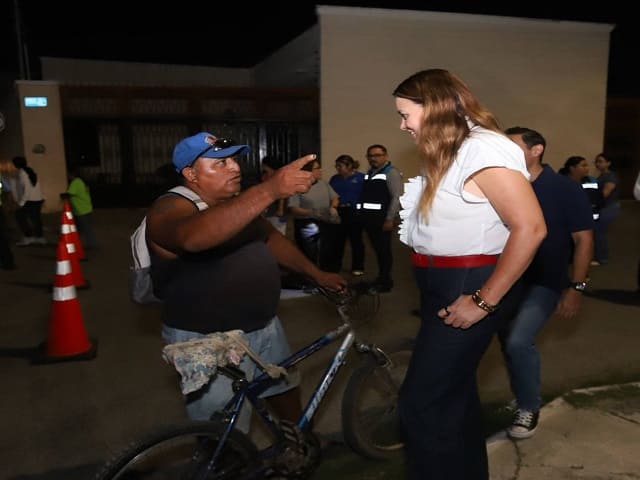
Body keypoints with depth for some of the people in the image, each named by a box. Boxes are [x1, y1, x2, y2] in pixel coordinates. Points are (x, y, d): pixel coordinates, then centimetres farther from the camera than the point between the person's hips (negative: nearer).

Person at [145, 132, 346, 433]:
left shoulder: (237, 204, 7)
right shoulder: (170, 209, -19)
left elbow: (272, 239, 20)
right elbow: (194, 238, -43)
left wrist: (316, 274, 16)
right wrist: (269, 190, -51)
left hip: (265, 327, 8)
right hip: (211, 342, -8)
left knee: (285, 388, 24)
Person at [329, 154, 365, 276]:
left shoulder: (361, 178, -6)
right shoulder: (334, 178, 11)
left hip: (354, 213, -5)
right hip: (337, 213, 5)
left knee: (356, 240, 4)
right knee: (337, 239, 10)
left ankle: (358, 267, 13)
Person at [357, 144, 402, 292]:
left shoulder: (391, 172, -8)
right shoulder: (369, 173, 16)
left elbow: (397, 197, -14)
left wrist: (390, 219, -18)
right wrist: (362, 215, 9)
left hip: (382, 218, -7)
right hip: (369, 218, 7)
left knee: (384, 249, -1)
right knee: (377, 249, 14)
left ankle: (386, 281, 10)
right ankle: (380, 278, 25)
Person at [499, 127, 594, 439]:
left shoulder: (565, 189, -8)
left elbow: (583, 240, -7)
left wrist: (575, 287, -13)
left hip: (543, 283, -4)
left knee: (518, 342, -20)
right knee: (509, 344, 13)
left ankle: (529, 407, 4)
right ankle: (522, 400, 39)